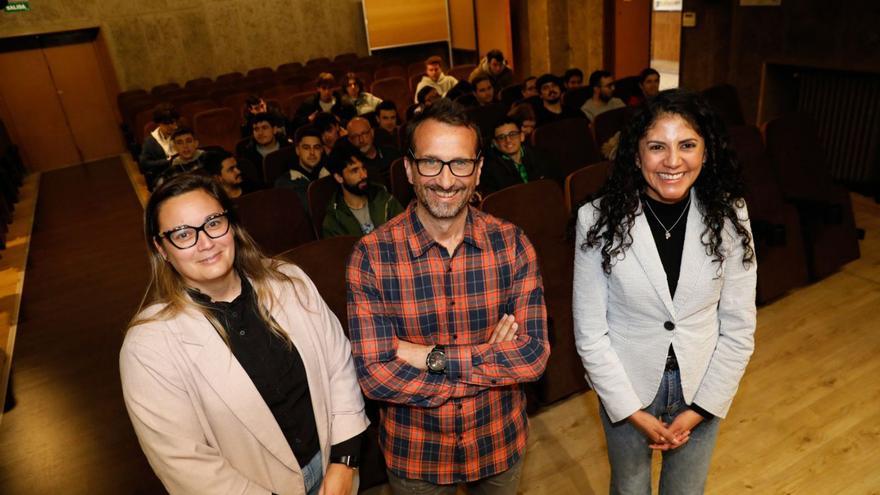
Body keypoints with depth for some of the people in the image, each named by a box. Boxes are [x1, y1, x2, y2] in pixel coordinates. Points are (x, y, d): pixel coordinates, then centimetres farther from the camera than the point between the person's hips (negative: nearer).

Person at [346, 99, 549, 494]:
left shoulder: (512, 243, -13)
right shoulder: (370, 255, -19)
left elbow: (535, 355, -17)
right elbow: (375, 376, -23)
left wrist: (434, 358, -26)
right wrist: (495, 361, -23)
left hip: (500, 442, 2)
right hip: (414, 454, -1)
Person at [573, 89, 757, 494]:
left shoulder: (729, 216, -12)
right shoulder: (600, 220, -20)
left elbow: (739, 327, -6)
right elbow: (590, 333, -14)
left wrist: (699, 409, -7)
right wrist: (636, 413, -11)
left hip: (701, 389, 2)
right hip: (626, 390, -1)